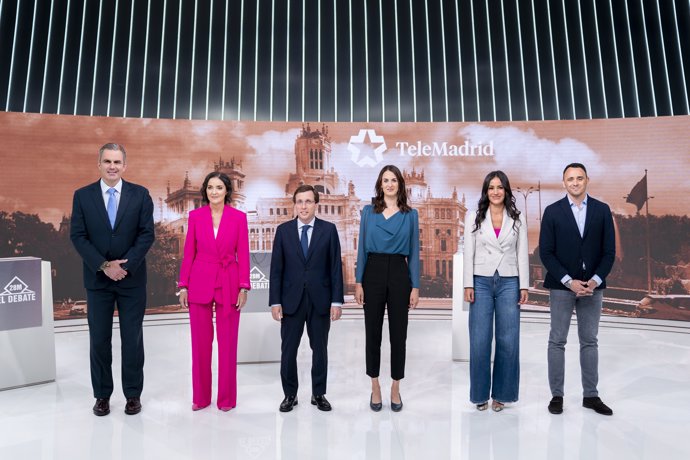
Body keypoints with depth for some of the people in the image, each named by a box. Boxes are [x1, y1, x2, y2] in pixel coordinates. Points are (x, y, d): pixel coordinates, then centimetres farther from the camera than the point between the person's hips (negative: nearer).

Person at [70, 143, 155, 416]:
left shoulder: (140, 195, 0)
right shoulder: (83, 196, 3)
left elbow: (147, 234, -5)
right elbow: (77, 236, -2)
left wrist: (125, 265, -15)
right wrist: (104, 266, -13)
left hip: (132, 278, -1)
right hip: (97, 279, 1)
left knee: (132, 339, 6)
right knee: (99, 340, 9)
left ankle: (133, 394, 20)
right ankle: (102, 394, 25)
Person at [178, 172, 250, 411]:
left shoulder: (239, 217, -1)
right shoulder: (195, 216, 3)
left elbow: (243, 255, -2)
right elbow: (188, 254, 4)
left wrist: (244, 288, -7)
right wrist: (183, 286, 1)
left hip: (229, 284, -1)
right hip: (200, 283, 1)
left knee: (228, 342, 6)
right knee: (200, 342, 9)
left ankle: (226, 398, 22)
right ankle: (200, 397, 26)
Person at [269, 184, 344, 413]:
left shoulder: (329, 229, 0)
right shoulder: (283, 230, 2)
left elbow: (336, 267, -2)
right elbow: (276, 268, 1)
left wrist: (337, 301, -6)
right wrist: (275, 302, -4)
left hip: (320, 300, 0)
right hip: (291, 300, 1)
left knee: (320, 349, 11)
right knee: (288, 350, 8)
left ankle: (318, 394, 28)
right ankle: (290, 394, 26)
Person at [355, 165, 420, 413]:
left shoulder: (411, 215, 5)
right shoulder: (368, 211, 5)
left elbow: (414, 253, 3)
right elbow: (362, 249, 3)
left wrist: (415, 286, -2)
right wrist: (358, 282, -3)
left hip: (399, 274, 0)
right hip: (373, 272, 0)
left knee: (398, 333, 6)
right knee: (373, 332, 8)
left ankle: (395, 389, 23)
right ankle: (375, 387, 24)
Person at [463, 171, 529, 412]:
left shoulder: (517, 219, 7)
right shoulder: (474, 217, 3)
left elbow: (522, 254, 6)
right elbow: (468, 252, 1)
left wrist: (524, 286, 0)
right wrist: (468, 285, -5)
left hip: (509, 283, 1)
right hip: (481, 282, -1)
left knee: (508, 341, 2)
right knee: (479, 341, 1)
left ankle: (501, 393, 19)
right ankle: (480, 393, 17)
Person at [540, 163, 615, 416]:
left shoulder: (602, 210, 4)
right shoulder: (552, 211, -2)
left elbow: (609, 251, 2)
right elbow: (546, 252, -6)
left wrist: (595, 280, -11)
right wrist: (569, 281, -13)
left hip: (592, 286, 2)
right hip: (561, 286, -2)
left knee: (589, 341, 11)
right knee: (557, 341, 4)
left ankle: (590, 395, 23)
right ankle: (557, 395, 14)